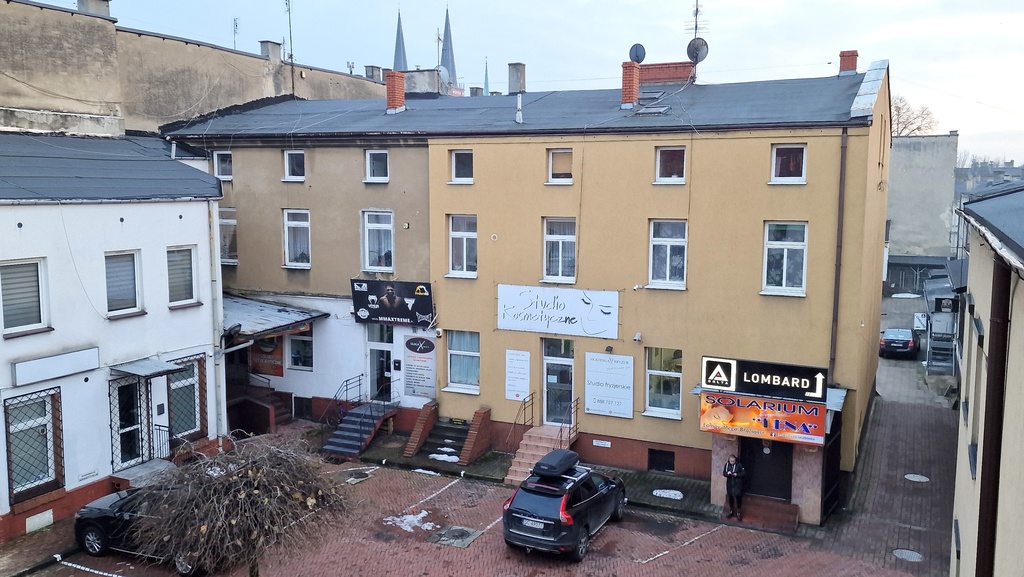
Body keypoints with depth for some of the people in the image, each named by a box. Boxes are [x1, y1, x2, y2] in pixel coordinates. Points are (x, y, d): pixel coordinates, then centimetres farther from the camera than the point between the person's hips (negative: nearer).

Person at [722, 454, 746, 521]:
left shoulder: (739, 464, -13)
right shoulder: (727, 464, -4)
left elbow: (744, 472, -11)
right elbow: (724, 473, 1)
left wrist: (737, 474, -25)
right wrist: (727, 473, -21)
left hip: (738, 484, -3)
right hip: (729, 484, 4)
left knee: (738, 497, -3)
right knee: (730, 497, 12)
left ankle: (738, 513, 8)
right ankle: (731, 511, 29)